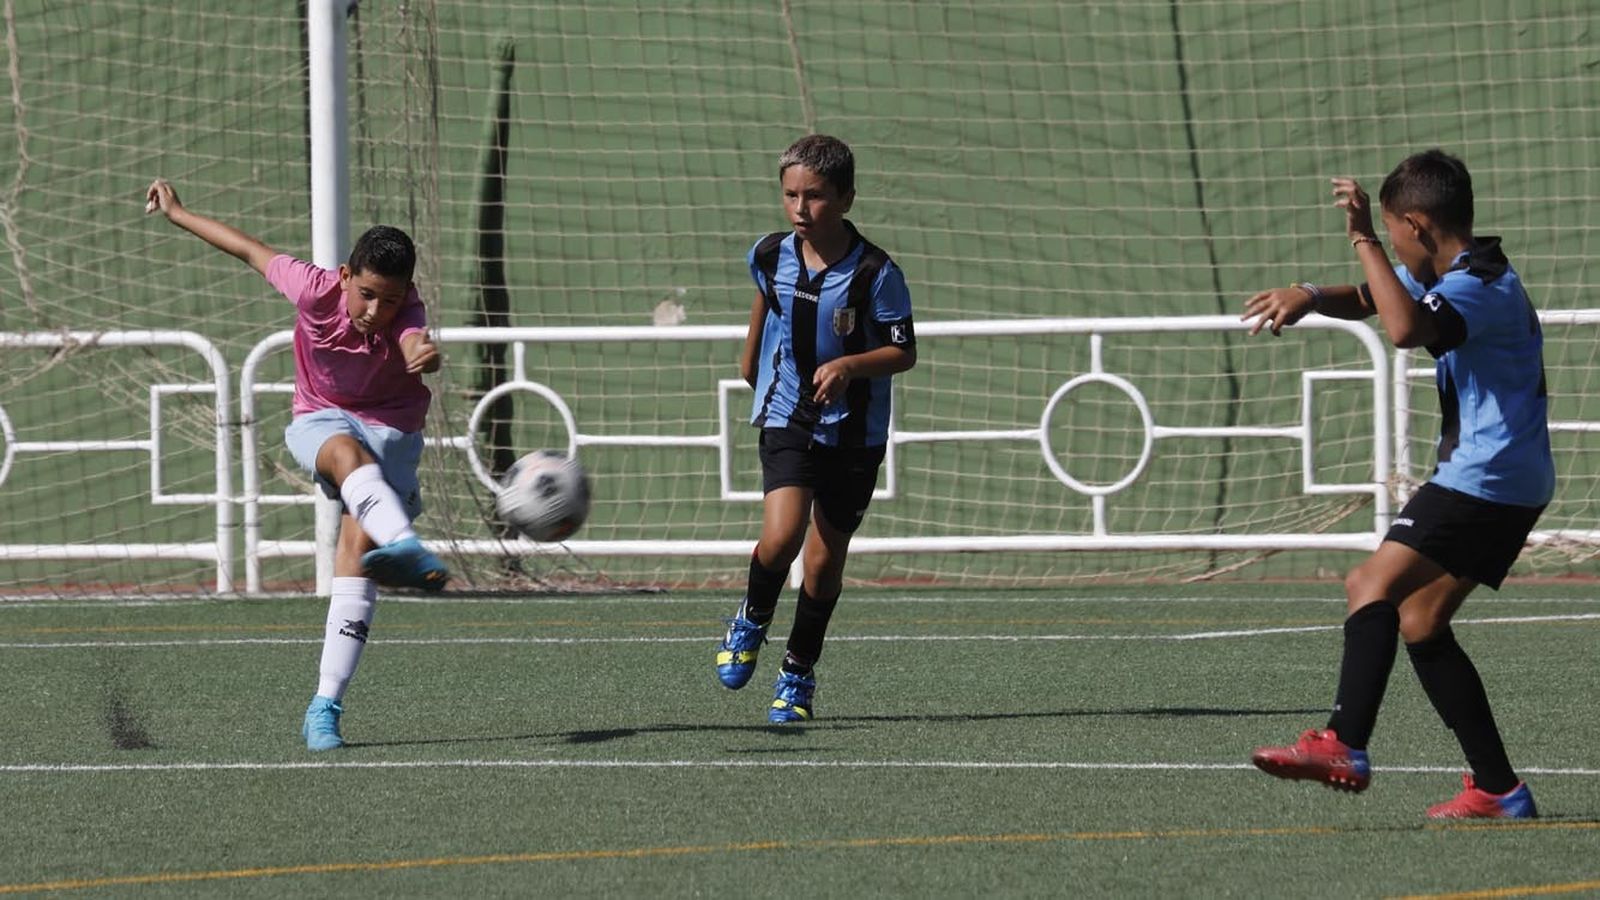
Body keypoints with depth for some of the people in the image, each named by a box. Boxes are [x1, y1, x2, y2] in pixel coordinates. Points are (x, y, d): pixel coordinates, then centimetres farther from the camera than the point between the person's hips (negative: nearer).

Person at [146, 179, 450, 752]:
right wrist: (175, 213, 9)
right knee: (349, 454, -39)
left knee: (357, 552, -20)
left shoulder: (405, 313, -23)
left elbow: (415, 344, -47)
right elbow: (250, 250, -3)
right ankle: (406, 548, -69)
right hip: (320, 421, 0)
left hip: (391, 430, 0)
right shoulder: (315, 290, -19)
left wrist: (424, 357, -73)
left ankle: (325, 707, -19)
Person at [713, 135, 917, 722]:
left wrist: (850, 366, -27)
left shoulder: (875, 272, -15)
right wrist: (751, 354, 33)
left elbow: (904, 352, -10)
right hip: (787, 418, 1)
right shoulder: (770, 256, -4)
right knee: (781, 536, -20)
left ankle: (798, 674, 24)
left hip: (855, 433, -1)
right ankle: (751, 621, 10)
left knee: (825, 561, 6)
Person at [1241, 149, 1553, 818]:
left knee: (1374, 585, -18)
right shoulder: (1447, 277, 15)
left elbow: (1406, 328, -38)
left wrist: (1364, 241, -31)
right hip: (1510, 485, 10)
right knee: (1420, 623, 9)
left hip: (1485, 480, -10)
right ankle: (1497, 789, 7)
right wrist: (1309, 297, 5)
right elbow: (1369, 299, 27)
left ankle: (1345, 748, -29)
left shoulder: (1481, 287, -18)